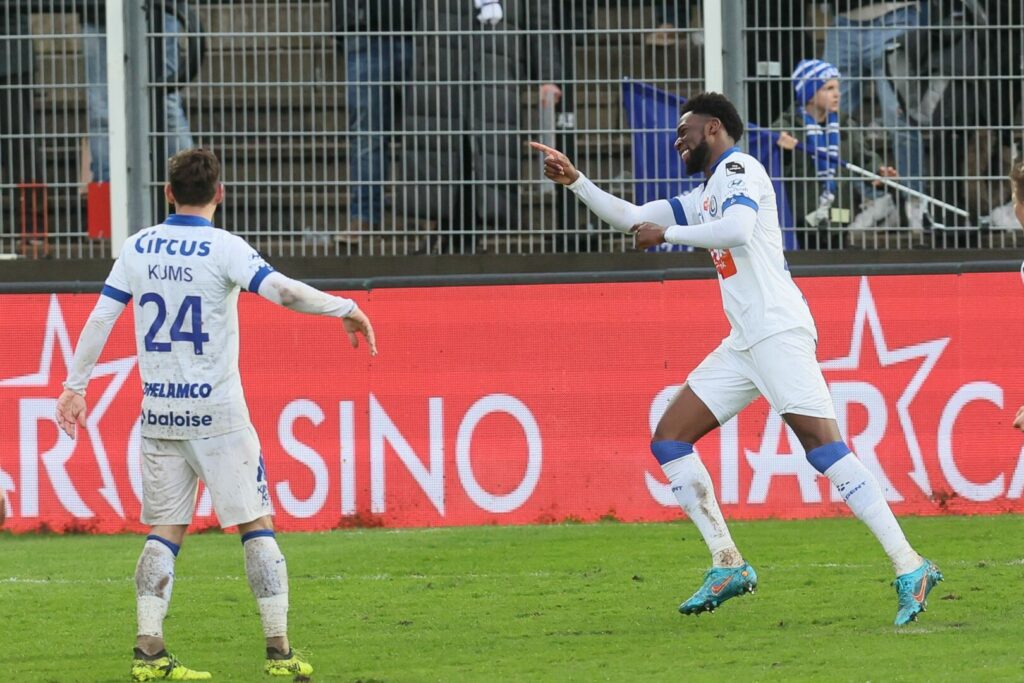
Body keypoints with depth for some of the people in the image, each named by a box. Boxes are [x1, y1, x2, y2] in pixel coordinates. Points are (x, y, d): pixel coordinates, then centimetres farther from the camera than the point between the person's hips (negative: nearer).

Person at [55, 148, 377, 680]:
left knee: (165, 530, 9)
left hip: (159, 412, 4)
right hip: (215, 411, -4)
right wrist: (345, 309, -8)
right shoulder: (222, 247, -9)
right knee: (256, 525, 3)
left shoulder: (138, 247, 4)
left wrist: (75, 384, 12)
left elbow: (100, 317, 5)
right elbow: (283, 291, -20)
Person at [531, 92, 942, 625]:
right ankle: (728, 566, 4)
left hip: (778, 331, -10)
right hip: (744, 343, 10)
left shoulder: (738, 168, -2)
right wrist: (575, 181, 22)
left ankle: (909, 568, -22)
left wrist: (668, 233, -11)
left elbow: (738, 229, -22)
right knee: (668, 440, 5)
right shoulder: (705, 195, 25)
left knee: (823, 447, -19)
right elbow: (633, 220, 31)